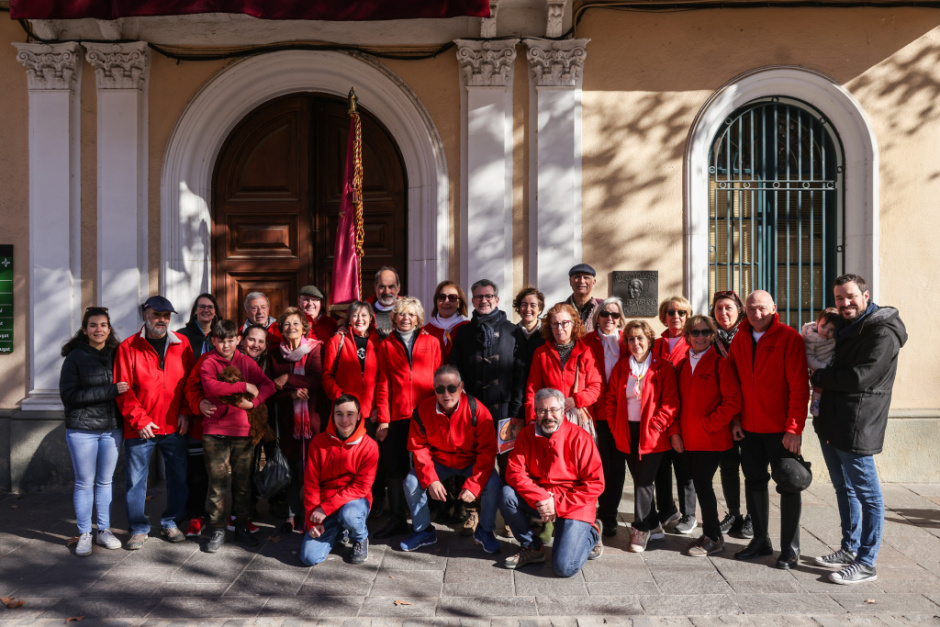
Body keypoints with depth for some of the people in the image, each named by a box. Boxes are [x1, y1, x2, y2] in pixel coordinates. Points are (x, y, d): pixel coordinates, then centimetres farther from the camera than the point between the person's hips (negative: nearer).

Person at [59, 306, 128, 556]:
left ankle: (104, 531, 23)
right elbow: (69, 395, -13)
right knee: (84, 483, 4)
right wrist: (111, 391, -19)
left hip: (111, 429, 3)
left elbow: (124, 388, 14)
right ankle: (84, 534, 17)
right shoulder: (75, 357, -5)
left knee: (105, 481, 12)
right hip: (82, 430, -3)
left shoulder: (117, 354, 4)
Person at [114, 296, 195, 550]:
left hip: (175, 426, 2)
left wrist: (186, 413, -3)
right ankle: (139, 529, 22)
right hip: (140, 428, -2)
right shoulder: (128, 347, -3)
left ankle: (170, 522, 27)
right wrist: (139, 420, -12)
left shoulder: (182, 345, 4)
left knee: (178, 477, 10)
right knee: (136, 479, 6)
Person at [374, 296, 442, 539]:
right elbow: (383, 383, 5)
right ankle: (397, 519, 14)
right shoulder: (387, 345, 10)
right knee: (393, 466, 2)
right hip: (396, 416, 1)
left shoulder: (431, 342, 9)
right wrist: (383, 419, -1)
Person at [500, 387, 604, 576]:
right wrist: (541, 499, -23)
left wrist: (558, 504, -18)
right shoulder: (527, 435, -2)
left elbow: (595, 484, -13)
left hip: (573, 505, -4)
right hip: (538, 501, 4)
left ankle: (590, 534, 15)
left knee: (564, 567, -18)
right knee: (507, 494, -23)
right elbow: (515, 472, -9)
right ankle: (532, 548, -1)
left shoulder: (579, 437, -13)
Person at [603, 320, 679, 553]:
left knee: (643, 480, -6)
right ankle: (654, 526, 23)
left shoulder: (663, 368, -4)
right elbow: (611, 399, 10)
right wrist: (615, 427, 2)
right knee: (639, 479, 10)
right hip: (627, 433, 4)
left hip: (651, 434, -4)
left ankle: (641, 529, 8)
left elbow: (670, 402, -8)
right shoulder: (621, 367, 8)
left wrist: (653, 426, -13)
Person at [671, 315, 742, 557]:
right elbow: (676, 401, 14)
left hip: (711, 439, -5)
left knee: (703, 483, -5)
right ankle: (710, 534, 24)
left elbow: (733, 401, -13)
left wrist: (707, 425, -13)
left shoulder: (720, 363, -7)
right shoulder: (682, 365, 11)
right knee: (701, 484, 10)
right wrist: (675, 431, 4)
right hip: (688, 440, 5)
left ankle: (713, 537, 11)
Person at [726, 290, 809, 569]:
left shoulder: (789, 337, -10)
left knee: (788, 486, 5)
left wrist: (794, 428, -17)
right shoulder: (740, 339, 6)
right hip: (750, 428, 5)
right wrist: (735, 419, 4)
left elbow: (799, 386, -13)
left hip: (781, 429, -5)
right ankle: (761, 541, 27)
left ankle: (790, 549, 16)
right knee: (754, 482, 13)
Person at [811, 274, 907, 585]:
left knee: (867, 494, 1)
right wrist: (822, 379, 3)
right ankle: (849, 549, 31)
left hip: (856, 427, -9)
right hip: (830, 424, 9)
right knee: (844, 489, 18)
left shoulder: (882, 333, -14)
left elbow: (859, 377, -22)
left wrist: (819, 378, -9)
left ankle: (866, 563, 8)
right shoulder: (843, 328, 14)